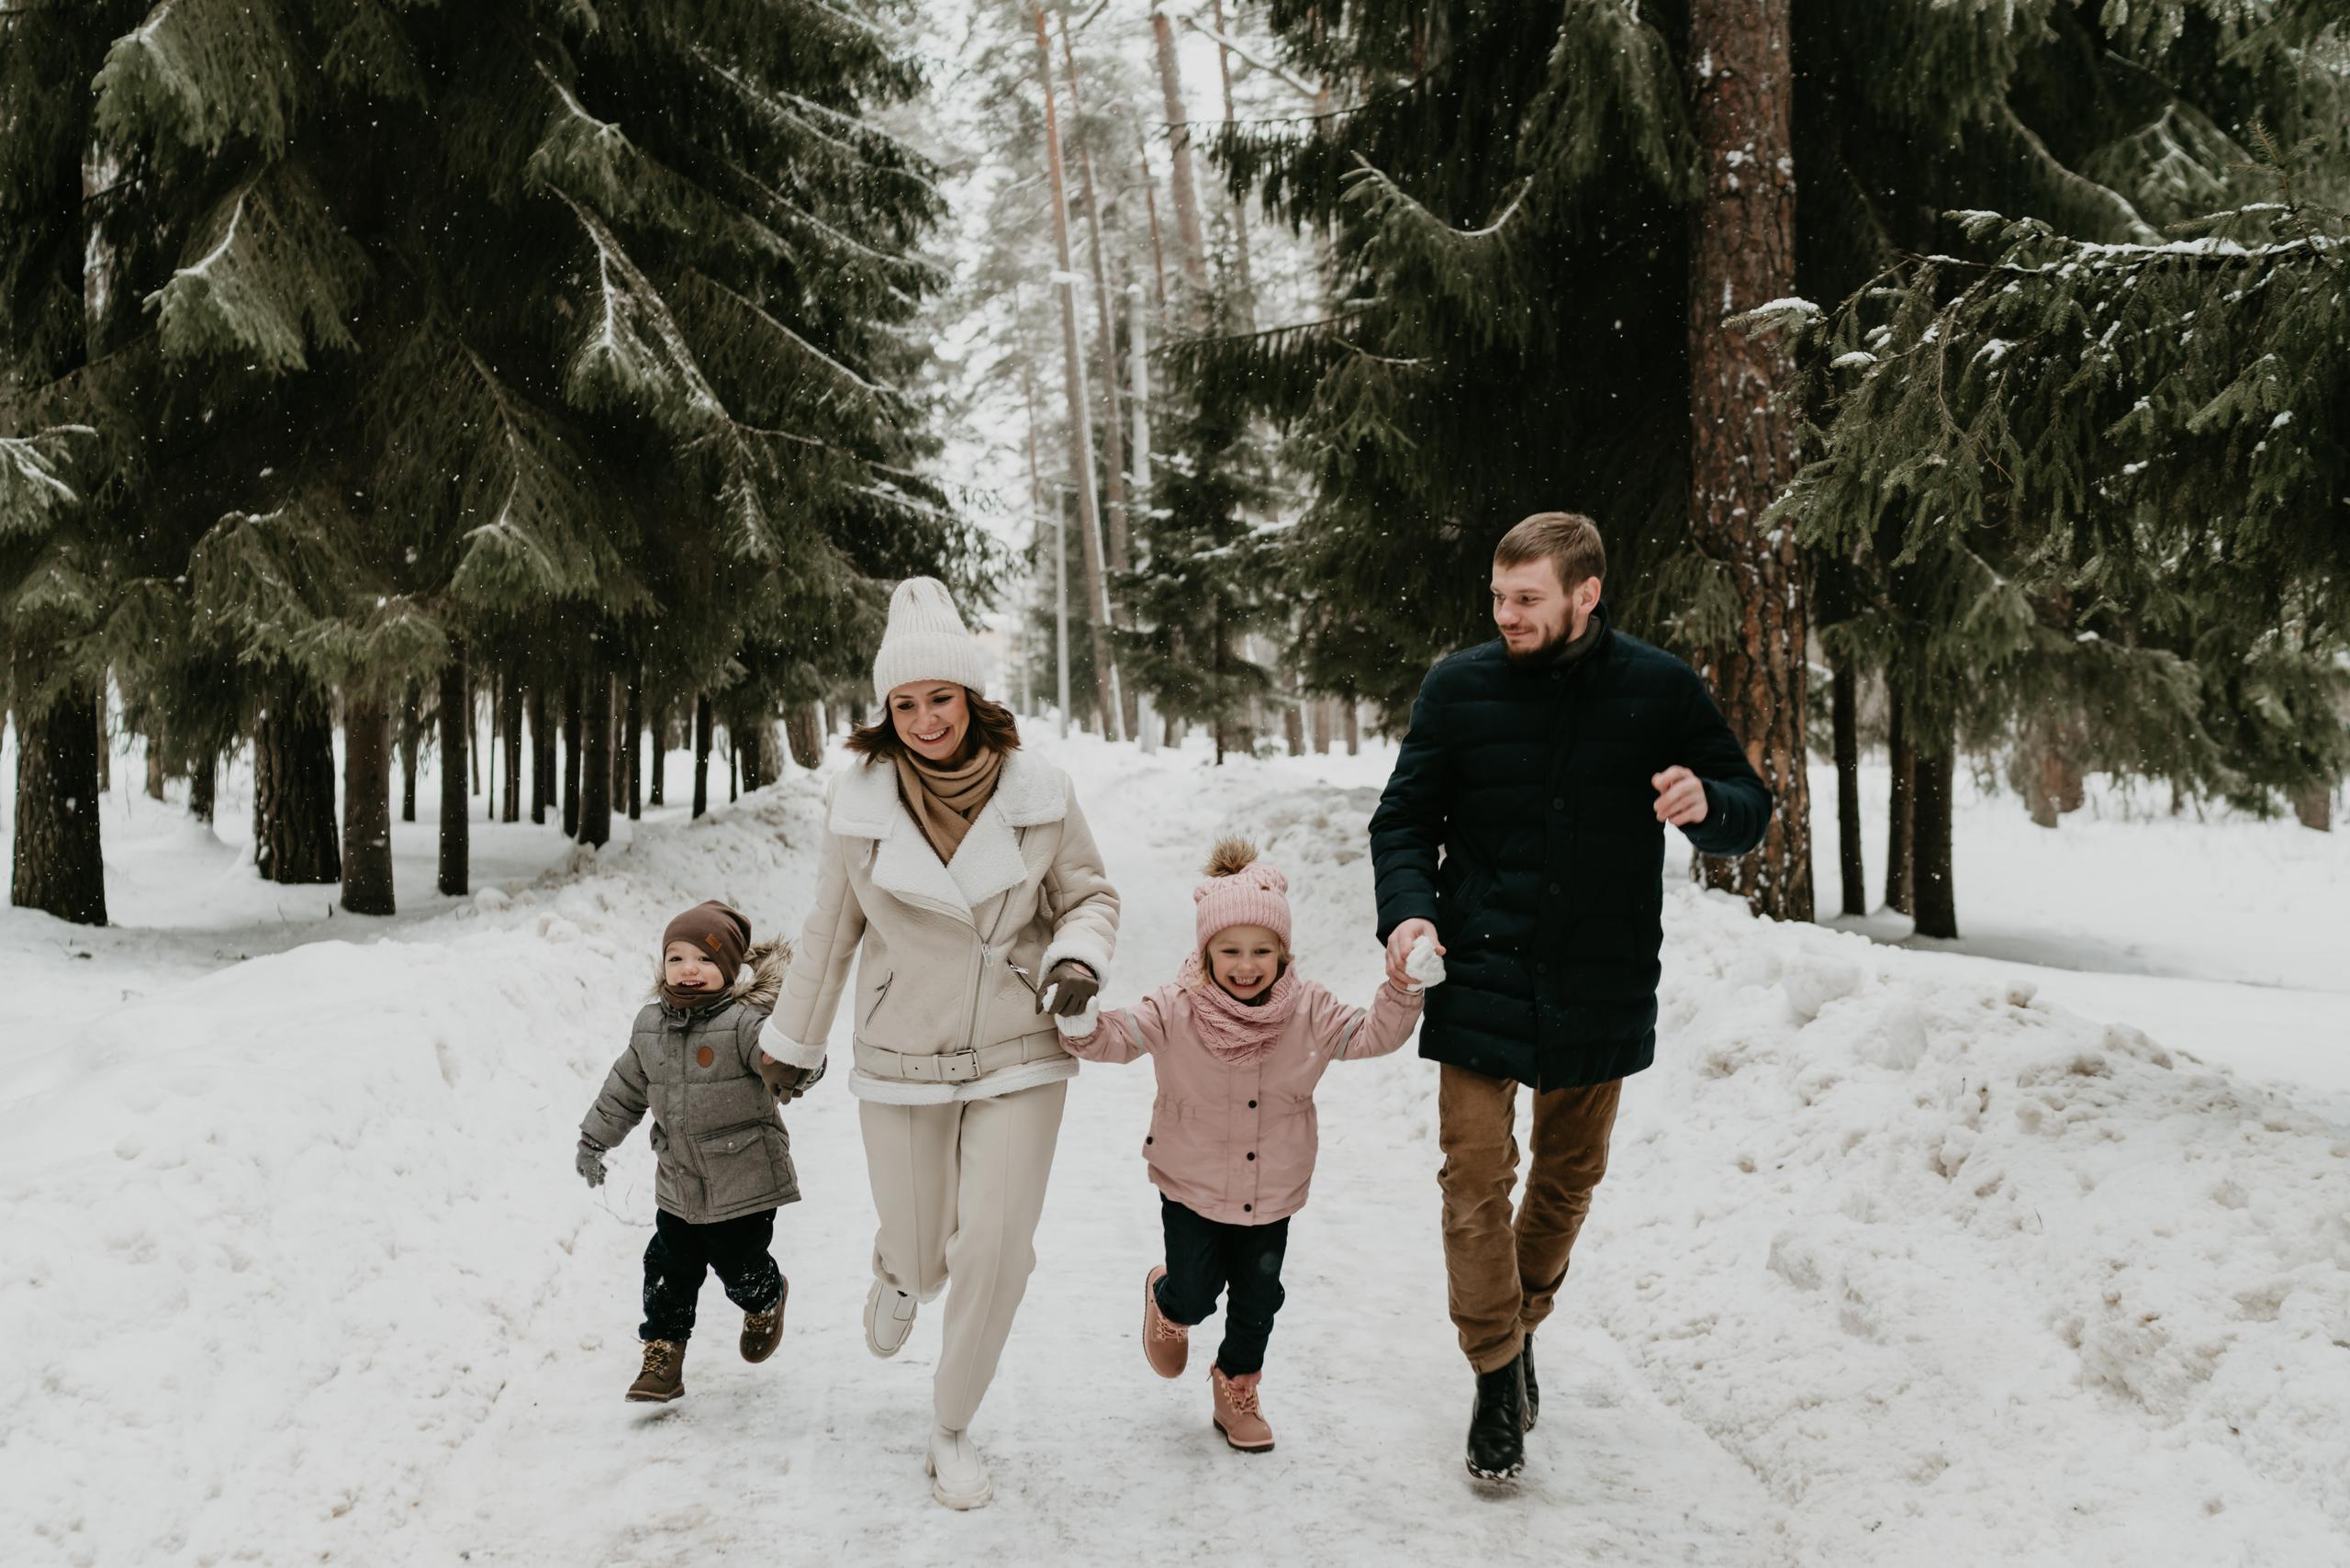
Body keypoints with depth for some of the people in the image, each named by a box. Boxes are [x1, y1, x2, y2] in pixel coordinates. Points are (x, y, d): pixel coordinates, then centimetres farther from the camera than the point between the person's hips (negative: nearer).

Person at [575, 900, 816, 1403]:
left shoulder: (744, 1021, -18)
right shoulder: (651, 1023, 4)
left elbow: (779, 1060, -33)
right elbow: (626, 1087, 16)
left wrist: (792, 1069, -56)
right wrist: (595, 1139, 21)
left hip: (744, 1183, -5)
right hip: (678, 1186, 5)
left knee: (740, 1268, 8)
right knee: (669, 1268, 7)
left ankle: (766, 1302, 42)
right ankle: (663, 1356, 22)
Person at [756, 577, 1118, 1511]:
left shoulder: (1038, 793, -8)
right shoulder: (861, 802, -7)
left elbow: (1090, 897, 6)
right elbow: (830, 933, 6)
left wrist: (1077, 956, -16)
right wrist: (793, 1043, 16)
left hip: (1017, 1057, 0)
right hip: (902, 1062, 0)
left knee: (996, 1250, -7)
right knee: (921, 1254, 9)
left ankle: (952, 1431, 17)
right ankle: (898, 1273, 51)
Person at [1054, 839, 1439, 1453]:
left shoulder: (1307, 1012, -10)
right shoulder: (1175, 1011, -17)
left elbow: (1374, 1034, -8)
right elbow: (1114, 1036, -19)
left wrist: (1404, 991, -25)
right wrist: (1079, 1020, -40)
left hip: (1270, 1196, 2)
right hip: (1192, 1189, -2)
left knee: (1257, 1300, 11)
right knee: (1195, 1295, 3)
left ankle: (1236, 1391, 36)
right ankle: (1165, 1299, 41)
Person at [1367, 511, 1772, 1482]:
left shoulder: (1661, 690, -4)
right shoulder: (1459, 688, -4)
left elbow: (1749, 813, 4)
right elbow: (1405, 819, 3)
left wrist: (1708, 804, -20)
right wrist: (1408, 910, -16)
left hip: (1600, 990, 1)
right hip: (1481, 977, -1)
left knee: (1569, 1177, 16)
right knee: (1476, 1180, -5)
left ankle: (1522, 1325, 40)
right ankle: (1497, 1371, 12)